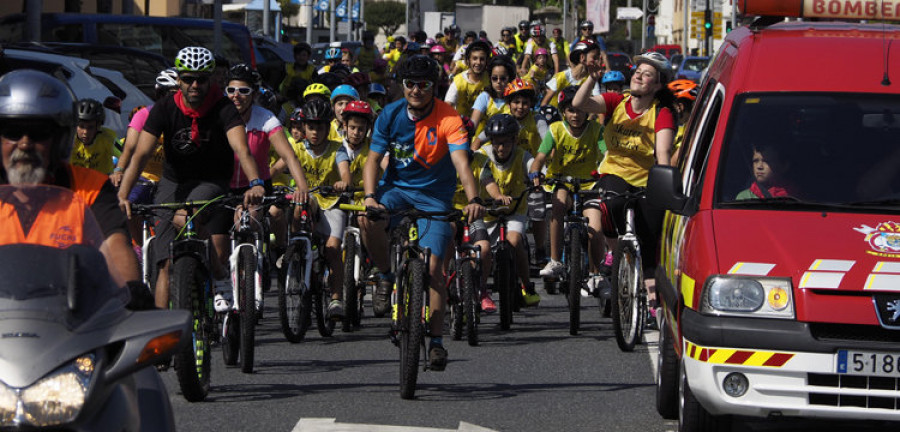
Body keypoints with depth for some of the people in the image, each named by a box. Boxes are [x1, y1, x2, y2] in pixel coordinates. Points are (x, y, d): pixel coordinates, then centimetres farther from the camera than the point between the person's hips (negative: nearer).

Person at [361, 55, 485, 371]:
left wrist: (473, 200, -44)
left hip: (434, 195, -2)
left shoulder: (448, 118, -16)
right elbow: (373, 159, -8)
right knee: (369, 220, -31)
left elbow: (461, 162, -26)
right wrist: (370, 197, -27)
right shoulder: (391, 115, -7)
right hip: (396, 187, 2)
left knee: (433, 267, -12)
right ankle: (387, 276, -5)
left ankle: (436, 340, -2)